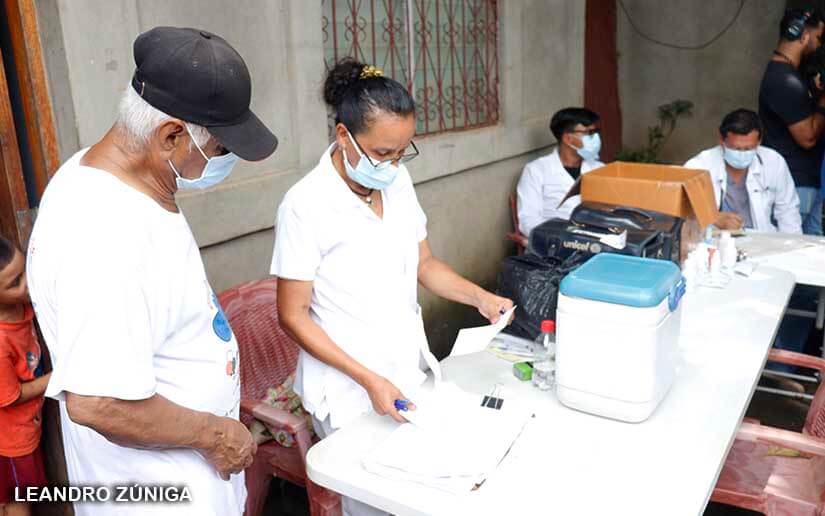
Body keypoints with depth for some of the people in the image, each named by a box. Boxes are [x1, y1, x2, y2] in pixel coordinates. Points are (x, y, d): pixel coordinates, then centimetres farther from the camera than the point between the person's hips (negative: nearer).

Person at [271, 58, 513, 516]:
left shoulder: (398, 181, 0)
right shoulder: (306, 204, -19)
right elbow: (293, 315, -14)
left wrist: (480, 298, -6)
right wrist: (369, 379, -20)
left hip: (408, 373, 6)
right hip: (349, 389, -5)